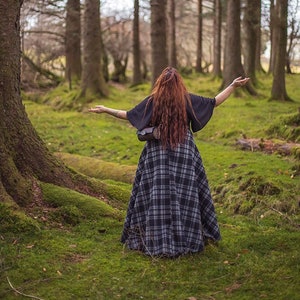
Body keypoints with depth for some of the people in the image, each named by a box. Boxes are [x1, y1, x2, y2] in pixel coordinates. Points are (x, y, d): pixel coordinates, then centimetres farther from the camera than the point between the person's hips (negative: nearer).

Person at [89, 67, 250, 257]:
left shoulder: (152, 101, -3)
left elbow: (129, 115, 1)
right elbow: (215, 102, 3)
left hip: (157, 155, 0)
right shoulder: (188, 100, -3)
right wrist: (233, 86, 11)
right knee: (186, 194, 6)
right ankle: (187, 238, 12)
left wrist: (105, 110, 12)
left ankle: (155, 239, 8)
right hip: (184, 155, 0)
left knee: (155, 195, 4)